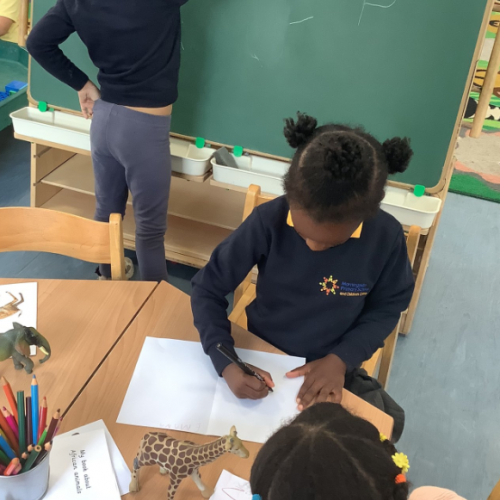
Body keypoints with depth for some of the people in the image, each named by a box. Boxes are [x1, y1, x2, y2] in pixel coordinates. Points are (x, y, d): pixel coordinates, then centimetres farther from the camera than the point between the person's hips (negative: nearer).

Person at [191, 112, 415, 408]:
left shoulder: (387, 237, -21)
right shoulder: (269, 221, -25)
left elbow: (386, 307, -5)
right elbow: (207, 289, -16)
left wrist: (341, 359, -19)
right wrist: (226, 363, -29)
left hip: (331, 366, 0)